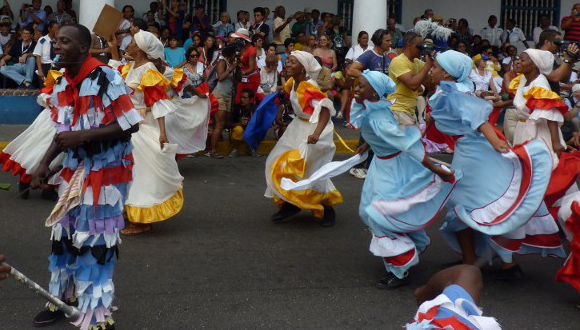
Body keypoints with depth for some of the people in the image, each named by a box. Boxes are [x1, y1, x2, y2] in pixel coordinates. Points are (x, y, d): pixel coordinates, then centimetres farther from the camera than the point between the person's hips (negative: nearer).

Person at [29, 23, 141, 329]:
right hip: (74, 170, 7)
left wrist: (82, 136, -24)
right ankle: (65, 298, 32)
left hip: (106, 172, -7)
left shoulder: (105, 78, -20)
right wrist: (45, 163, 2)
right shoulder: (60, 84, 3)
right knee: (64, 233, 13)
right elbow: (64, 131, 14)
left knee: (96, 240, -3)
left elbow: (131, 124, -21)